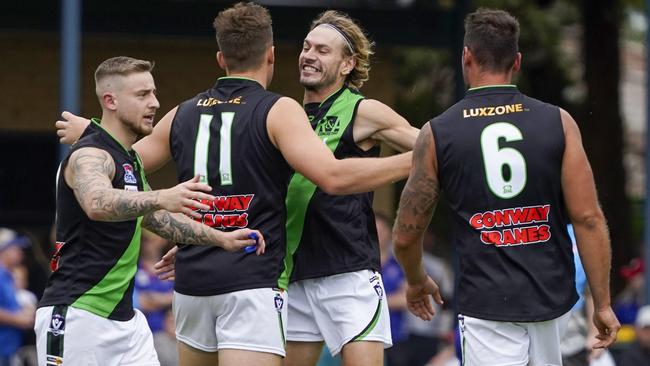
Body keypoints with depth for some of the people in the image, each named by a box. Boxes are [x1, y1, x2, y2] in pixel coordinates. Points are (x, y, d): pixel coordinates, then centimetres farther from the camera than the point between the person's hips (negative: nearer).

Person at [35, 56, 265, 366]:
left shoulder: (128, 160, 15)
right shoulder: (90, 155, -15)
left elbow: (154, 217, 29)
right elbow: (97, 204, -38)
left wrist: (221, 238, 22)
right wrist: (162, 198, -54)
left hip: (123, 317, 9)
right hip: (76, 316, -9)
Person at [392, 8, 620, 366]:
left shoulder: (437, 134, -1)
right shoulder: (558, 122, -1)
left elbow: (405, 236, 6)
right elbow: (588, 219, -4)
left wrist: (417, 281, 26)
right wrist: (602, 304, 2)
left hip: (488, 305, -2)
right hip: (552, 294, 2)